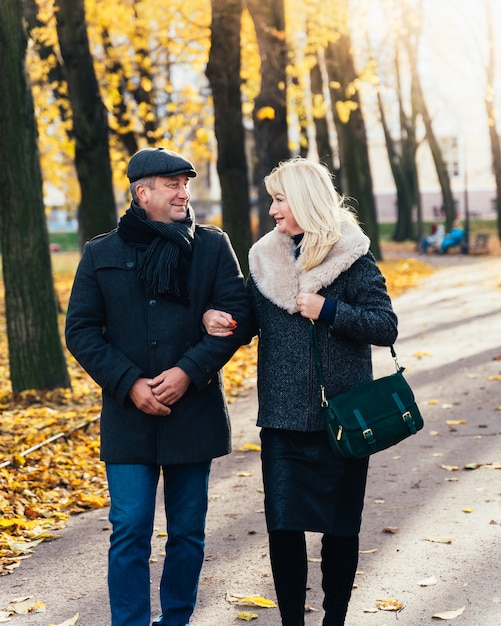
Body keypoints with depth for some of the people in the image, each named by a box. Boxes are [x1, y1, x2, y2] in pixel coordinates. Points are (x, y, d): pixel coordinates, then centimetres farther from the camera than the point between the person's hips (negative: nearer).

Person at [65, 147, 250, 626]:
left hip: (194, 411, 1)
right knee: (130, 531, -3)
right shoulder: (101, 254, 5)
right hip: (128, 416, -1)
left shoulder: (213, 246, 4)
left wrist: (188, 371, -13)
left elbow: (236, 316, -1)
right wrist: (130, 384, -10)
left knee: (187, 532, 10)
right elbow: (80, 330, 2)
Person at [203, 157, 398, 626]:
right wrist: (217, 319, -4)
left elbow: (386, 327, -8)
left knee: (339, 525, 7)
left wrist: (327, 311, -19)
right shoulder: (264, 258, 8)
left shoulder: (350, 257, -5)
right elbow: (250, 321, 16)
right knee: (282, 525, 2)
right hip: (282, 415, 3)